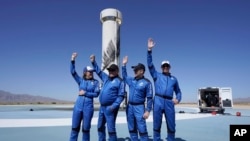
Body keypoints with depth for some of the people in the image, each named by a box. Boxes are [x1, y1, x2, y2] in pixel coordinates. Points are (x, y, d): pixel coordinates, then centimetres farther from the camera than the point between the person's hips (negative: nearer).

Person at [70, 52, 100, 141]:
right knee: (75, 127, 9)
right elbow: (73, 72, -4)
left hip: (88, 107, -2)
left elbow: (96, 94, -5)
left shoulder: (95, 82, 1)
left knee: (86, 128, 7)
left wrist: (85, 93, -10)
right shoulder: (80, 80, 5)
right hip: (78, 106, 2)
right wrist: (73, 60, -12)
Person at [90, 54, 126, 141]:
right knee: (100, 126, 18)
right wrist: (93, 62, 15)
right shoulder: (106, 78, 12)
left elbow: (121, 96, -13)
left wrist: (114, 106, -21)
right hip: (102, 107, 8)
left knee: (111, 128, -4)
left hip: (110, 108, -8)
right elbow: (98, 71, 24)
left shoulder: (120, 81, -8)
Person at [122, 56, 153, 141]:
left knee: (142, 129, -8)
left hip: (139, 107, -6)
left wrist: (147, 111, -16)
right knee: (132, 129, 12)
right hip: (129, 106, 6)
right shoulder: (131, 80, 8)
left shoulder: (146, 82, -8)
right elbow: (124, 77, 29)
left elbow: (149, 98, -9)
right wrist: (124, 65, 22)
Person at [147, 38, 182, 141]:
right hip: (158, 101, -2)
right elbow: (150, 65, 4)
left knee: (171, 125, 5)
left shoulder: (174, 79, 21)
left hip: (169, 102, 2)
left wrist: (178, 99, 3)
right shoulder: (157, 75, 14)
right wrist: (149, 50, -4)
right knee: (156, 125, 5)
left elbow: (178, 91, 26)